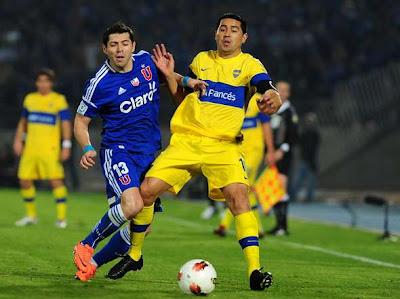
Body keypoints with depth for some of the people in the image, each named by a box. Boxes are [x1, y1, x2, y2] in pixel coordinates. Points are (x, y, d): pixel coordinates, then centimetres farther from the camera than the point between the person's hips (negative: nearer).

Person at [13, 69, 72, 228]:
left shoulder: (59, 100, -1)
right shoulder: (30, 99, 12)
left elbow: (66, 124, -2)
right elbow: (23, 121, 22)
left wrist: (66, 146, -8)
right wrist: (18, 140, 13)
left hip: (50, 148, -5)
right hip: (31, 148, 5)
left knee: (56, 179, -12)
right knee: (25, 180, 3)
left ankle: (62, 218, -8)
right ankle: (31, 215, 19)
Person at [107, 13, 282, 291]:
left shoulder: (249, 64, 1)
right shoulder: (202, 60, 13)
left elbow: (272, 94, -16)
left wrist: (271, 99, -40)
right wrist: (169, 75, 3)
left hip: (223, 145, -3)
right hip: (185, 140, 3)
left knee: (238, 195, -26)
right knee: (146, 191, -6)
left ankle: (255, 270, -27)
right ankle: (134, 255, 17)